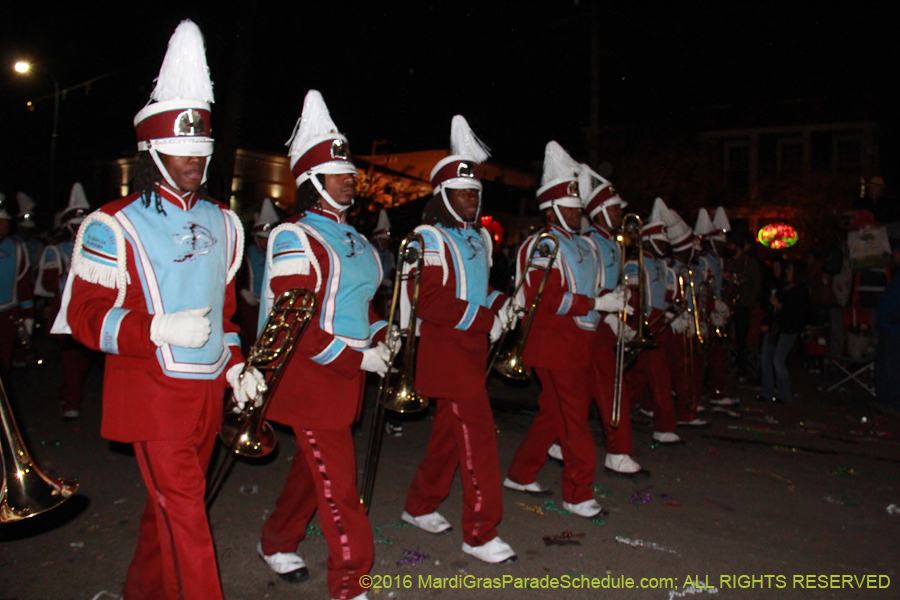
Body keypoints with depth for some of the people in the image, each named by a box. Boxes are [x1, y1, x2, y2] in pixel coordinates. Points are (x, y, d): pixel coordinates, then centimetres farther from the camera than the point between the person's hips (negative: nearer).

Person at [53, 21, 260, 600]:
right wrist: (159, 329, -25)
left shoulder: (222, 222, 10)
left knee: (173, 502, 19)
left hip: (208, 390, 6)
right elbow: (86, 316, -10)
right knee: (184, 511, -5)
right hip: (153, 393, -6)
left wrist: (236, 365, 8)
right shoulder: (114, 226, -8)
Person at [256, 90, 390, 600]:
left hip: (347, 376, 8)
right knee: (339, 485, -3)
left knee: (314, 466, 21)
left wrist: (380, 337, 2)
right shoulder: (294, 239, -14)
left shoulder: (354, 239, 12)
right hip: (312, 377, -8)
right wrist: (358, 356, -20)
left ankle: (276, 543, 42)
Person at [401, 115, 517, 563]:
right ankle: (480, 534, 2)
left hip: (473, 348, 8)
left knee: (449, 430, 17)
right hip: (447, 350, -8)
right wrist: (485, 319, -19)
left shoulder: (479, 238, 14)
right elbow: (429, 304, -20)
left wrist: (498, 304, 2)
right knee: (477, 435, -9)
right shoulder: (431, 239, -12)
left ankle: (420, 505, 34)